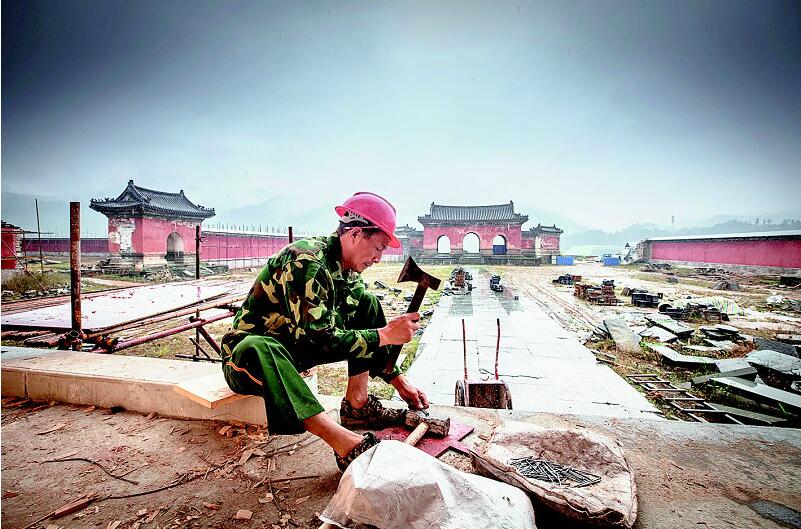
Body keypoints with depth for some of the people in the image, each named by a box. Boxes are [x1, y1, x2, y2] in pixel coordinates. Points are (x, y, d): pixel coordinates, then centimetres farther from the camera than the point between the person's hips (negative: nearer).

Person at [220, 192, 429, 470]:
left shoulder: (346, 269, -1)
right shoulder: (306, 261, -27)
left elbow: (365, 328, 5)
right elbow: (321, 338, -31)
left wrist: (398, 380, 2)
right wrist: (386, 334, -24)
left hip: (296, 347, 7)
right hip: (249, 353, -7)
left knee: (367, 303, -2)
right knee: (256, 350, -42)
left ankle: (356, 404, -6)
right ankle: (346, 445, -41)